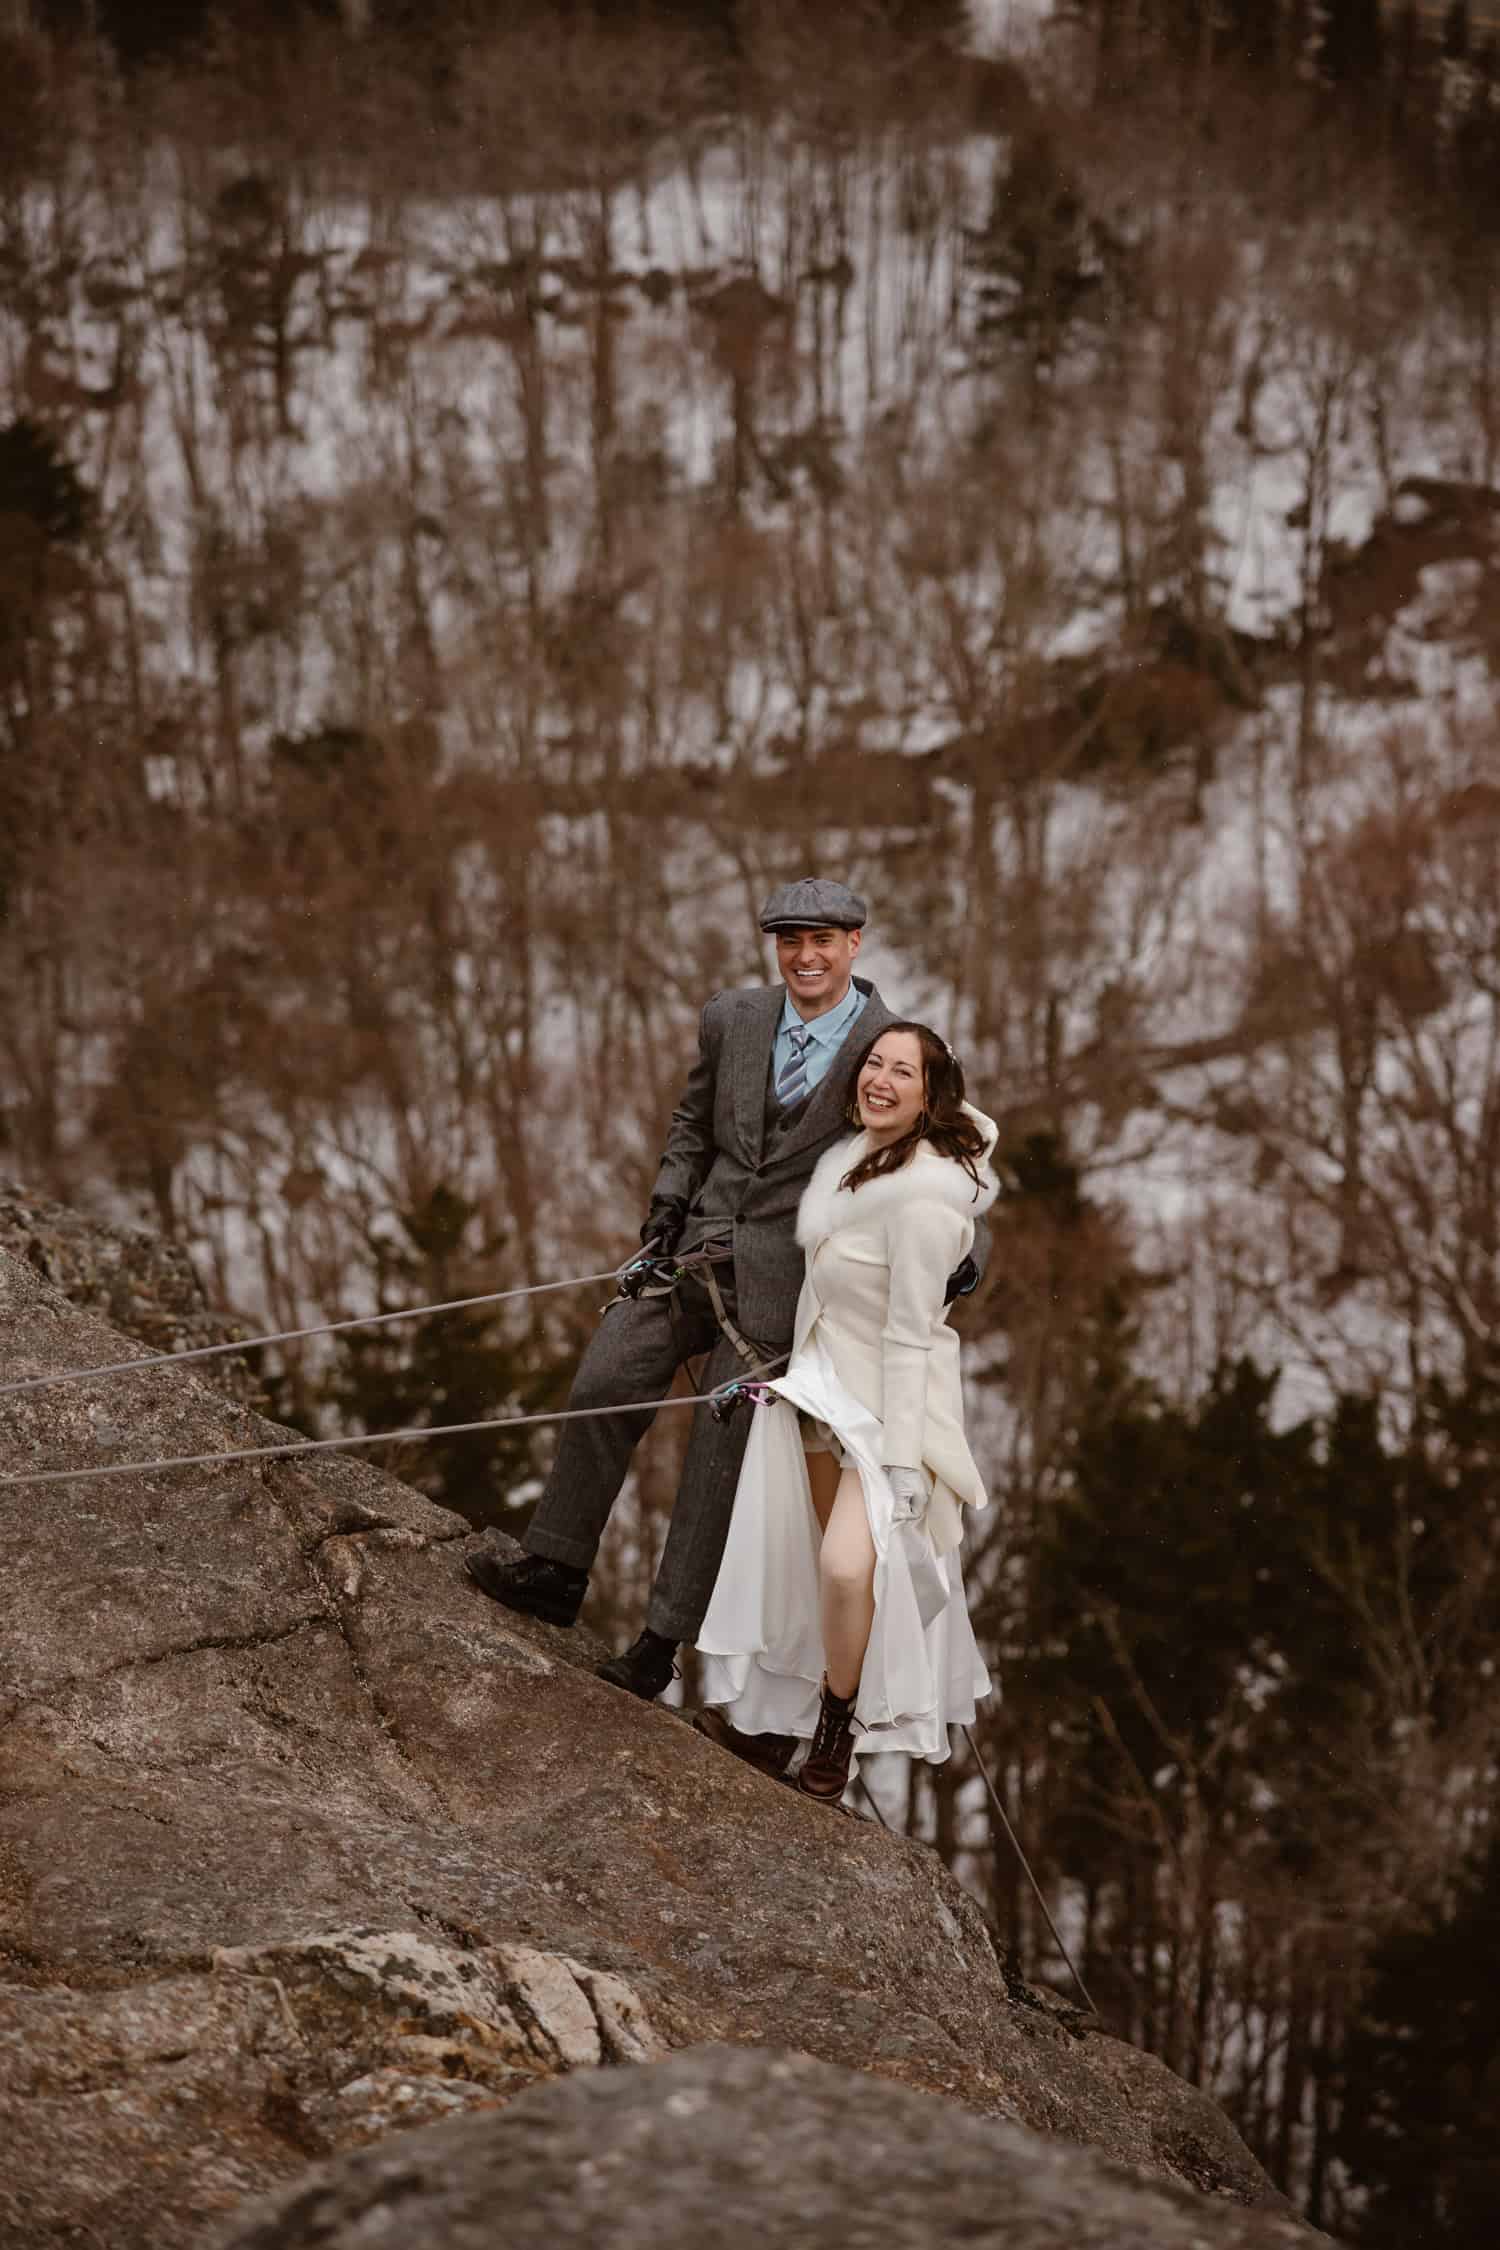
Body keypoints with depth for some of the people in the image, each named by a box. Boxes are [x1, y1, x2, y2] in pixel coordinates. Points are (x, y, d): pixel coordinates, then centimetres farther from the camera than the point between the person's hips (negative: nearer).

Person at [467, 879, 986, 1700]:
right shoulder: (732, 1019, 4)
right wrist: (668, 1202, 6)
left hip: (779, 1281, -5)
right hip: (697, 1247, 5)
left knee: (720, 1455, -2)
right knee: (603, 1387, -3)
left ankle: (662, 1643, 6)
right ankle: (555, 1572, 12)